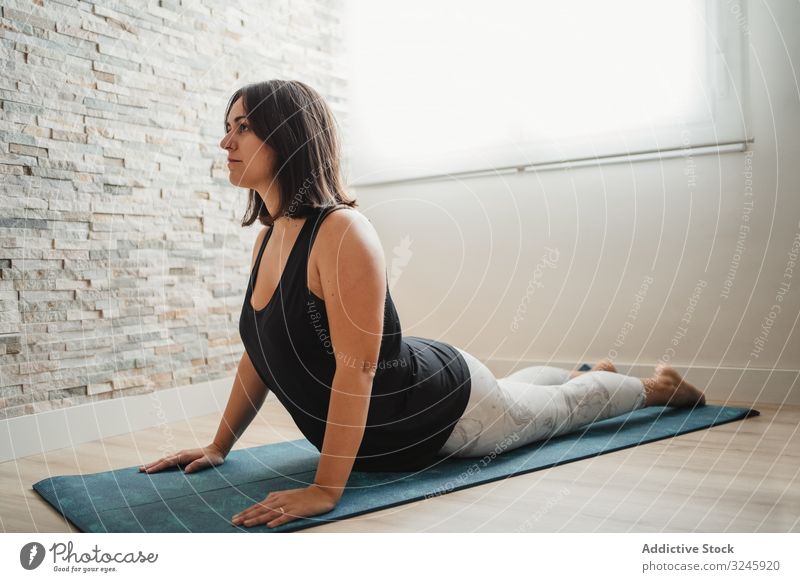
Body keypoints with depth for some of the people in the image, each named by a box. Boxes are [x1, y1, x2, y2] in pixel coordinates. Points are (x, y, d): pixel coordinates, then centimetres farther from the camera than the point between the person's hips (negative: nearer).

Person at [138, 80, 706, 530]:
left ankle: (654, 386, 50)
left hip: (444, 405, -8)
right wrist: (219, 446, 3)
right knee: (514, 389, 35)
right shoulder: (269, 238, -7)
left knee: (559, 406, 20)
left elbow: (357, 369, -36)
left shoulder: (342, 232, -34)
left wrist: (325, 489, -36)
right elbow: (259, 352, 1)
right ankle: (592, 370, 65)